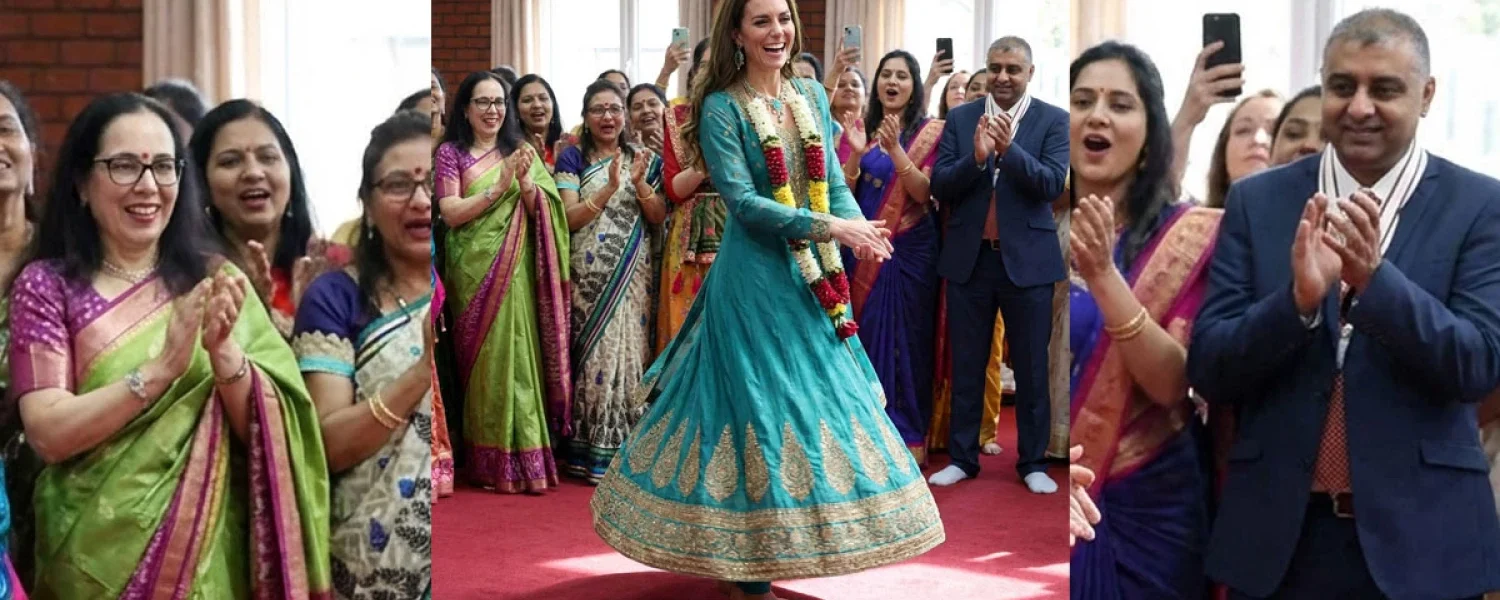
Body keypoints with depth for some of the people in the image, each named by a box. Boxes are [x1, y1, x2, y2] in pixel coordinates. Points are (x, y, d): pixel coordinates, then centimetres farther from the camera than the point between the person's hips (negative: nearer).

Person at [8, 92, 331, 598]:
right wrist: (162, 367, -25)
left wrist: (224, 352, -23)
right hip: (97, 556, -1)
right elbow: (48, 434, -14)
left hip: (208, 552, 2)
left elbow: (266, 430, -6)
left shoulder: (213, 280, 0)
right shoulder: (45, 285, -4)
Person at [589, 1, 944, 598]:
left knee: (820, 395, 11)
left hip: (814, 275, 7)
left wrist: (858, 223, -13)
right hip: (754, 279, -7)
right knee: (758, 401, -3)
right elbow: (742, 200, -17)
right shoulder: (722, 108, -9)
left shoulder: (812, 94, 9)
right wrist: (829, 227, -22)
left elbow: (832, 179, 9)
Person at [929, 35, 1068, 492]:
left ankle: (1033, 462, 18)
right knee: (966, 365, 10)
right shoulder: (959, 118, 3)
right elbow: (940, 187, -3)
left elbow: (1053, 185, -12)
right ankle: (962, 458, 20)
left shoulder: (1054, 121, -1)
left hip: (1027, 259, -2)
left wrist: (1009, 149, -26)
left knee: (1031, 366, 7)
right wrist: (976, 158, -22)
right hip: (968, 258, 2)